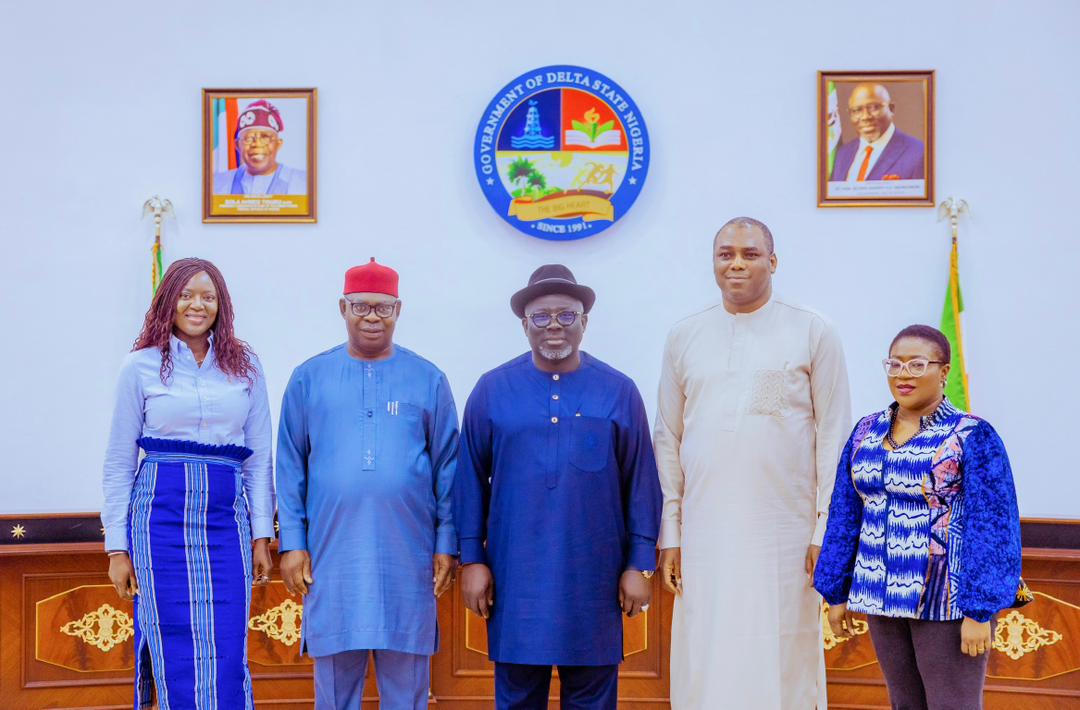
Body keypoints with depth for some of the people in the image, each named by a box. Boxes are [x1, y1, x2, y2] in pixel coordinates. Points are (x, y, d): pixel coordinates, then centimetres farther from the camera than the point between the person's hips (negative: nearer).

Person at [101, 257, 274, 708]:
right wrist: (117, 548, 1)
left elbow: (260, 457, 10)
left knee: (227, 657, -2)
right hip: (161, 516, -1)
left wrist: (262, 535, 5)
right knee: (175, 654, -1)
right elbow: (118, 463, 5)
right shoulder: (140, 367, 4)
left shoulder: (244, 366, 9)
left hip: (226, 519, 1)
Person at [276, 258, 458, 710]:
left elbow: (448, 468, 6)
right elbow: (291, 467, 5)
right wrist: (292, 542, 0)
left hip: (407, 558, 0)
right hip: (332, 555, 0)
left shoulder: (428, 380, 5)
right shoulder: (310, 379, 5)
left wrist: (447, 543, 2)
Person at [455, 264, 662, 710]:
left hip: (593, 578, 0)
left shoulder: (619, 392, 4)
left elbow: (641, 483, 5)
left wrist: (640, 564, 2)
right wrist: (471, 560, 1)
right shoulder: (492, 390, 4)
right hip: (516, 578, 0)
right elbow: (471, 480, 5)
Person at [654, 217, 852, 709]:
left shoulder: (813, 334, 2)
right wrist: (669, 534, 6)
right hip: (705, 533, 2)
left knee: (783, 667, 1)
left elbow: (833, 438, 0)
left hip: (786, 532, -2)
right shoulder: (685, 337, 10)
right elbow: (668, 441, 11)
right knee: (705, 668, 3)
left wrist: (827, 532, -6)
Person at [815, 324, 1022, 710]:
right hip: (886, 593, 6)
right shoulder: (868, 431, 5)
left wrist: (979, 612, -18)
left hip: (947, 599, -6)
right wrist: (837, 592, 9)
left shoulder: (972, 437, -11)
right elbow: (846, 516, 10)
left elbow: (992, 529, -14)